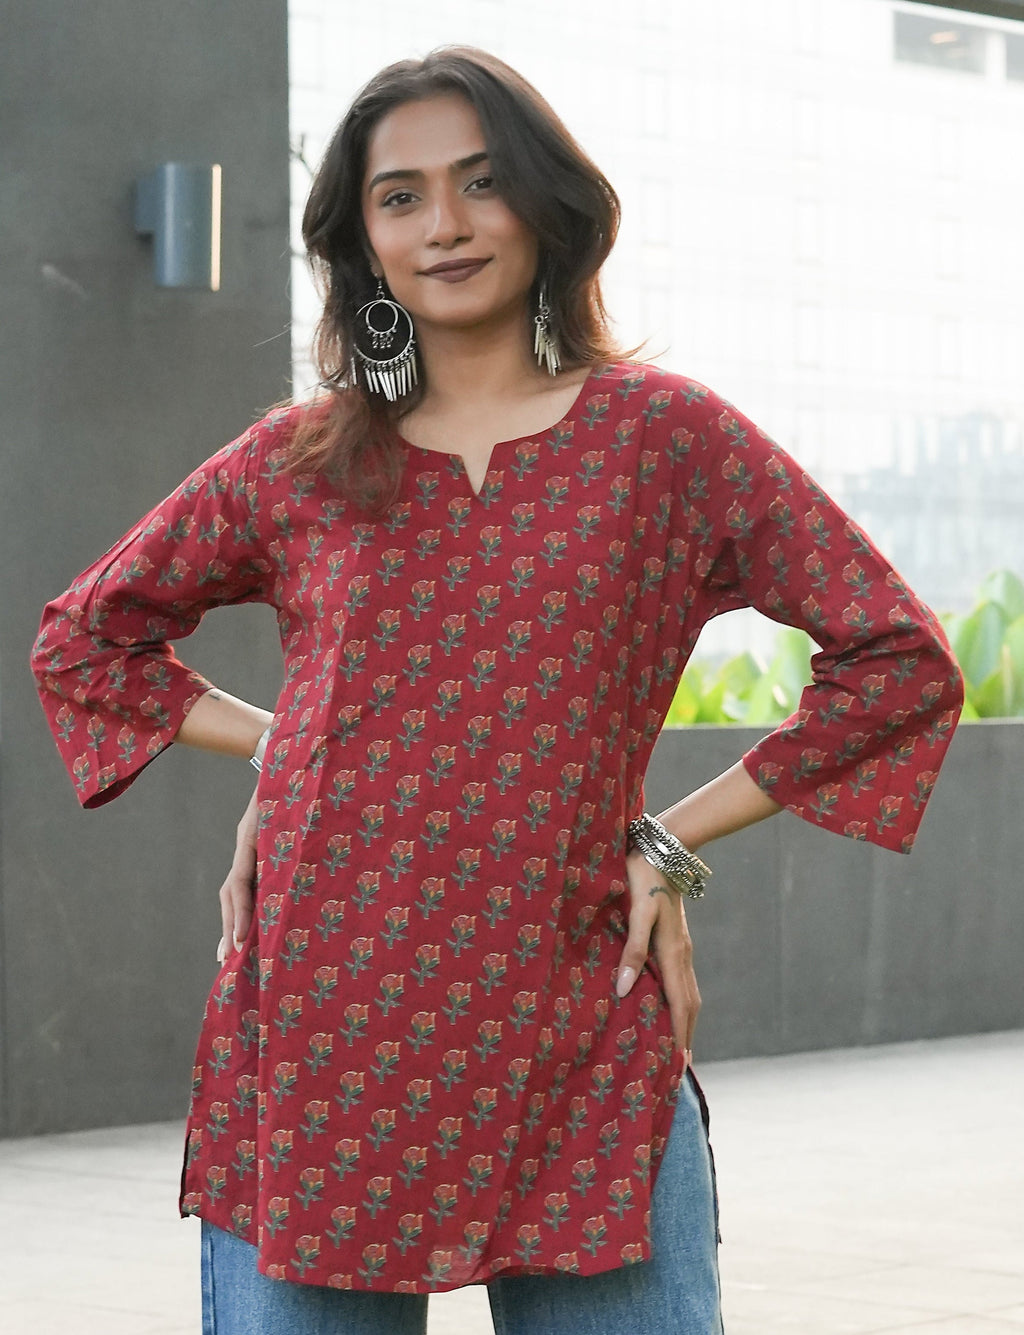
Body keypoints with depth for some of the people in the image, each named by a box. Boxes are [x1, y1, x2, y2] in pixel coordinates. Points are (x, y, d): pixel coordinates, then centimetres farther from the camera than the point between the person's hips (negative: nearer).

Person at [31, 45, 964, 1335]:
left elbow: (898, 659, 4)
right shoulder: (298, 463, 8)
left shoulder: (665, 434, 3)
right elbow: (83, 638, 21)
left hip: (579, 1058, -1)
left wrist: (676, 840, 2)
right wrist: (283, 747, 7)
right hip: (313, 1045, 2)